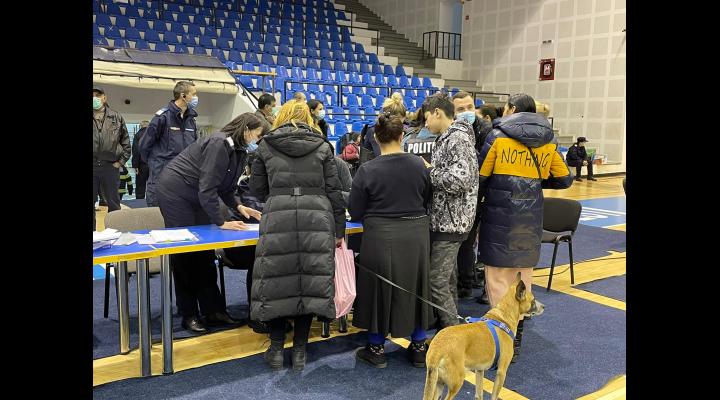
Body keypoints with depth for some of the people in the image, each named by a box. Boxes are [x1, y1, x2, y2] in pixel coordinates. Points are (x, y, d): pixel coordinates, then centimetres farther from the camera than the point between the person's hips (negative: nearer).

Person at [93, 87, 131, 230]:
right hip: (93, 165, 0)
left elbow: (126, 142, 9)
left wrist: (121, 161, 2)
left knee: (113, 202, 10)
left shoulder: (116, 117, 6)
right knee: (91, 202, 5)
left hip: (110, 166, 0)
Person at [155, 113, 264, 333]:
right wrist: (221, 223, -26)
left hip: (196, 197, 9)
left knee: (204, 252, 6)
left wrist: (238, 206, -6)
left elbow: (225, 186, 9)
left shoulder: (238, 150, 3)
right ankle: (189, 315, 7)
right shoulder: (219, 144, -25)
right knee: (185, 252, -3)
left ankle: (213, 310, 11)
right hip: (175, 191, -9)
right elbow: (207, 188, -28)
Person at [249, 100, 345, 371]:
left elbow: (257, 190, 14)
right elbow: (333, 191, 7)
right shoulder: (322, 147, 10)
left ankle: (276, 349, 17)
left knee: (277, 281, 10)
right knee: (311, 282, 8)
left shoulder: (266, 145, 12)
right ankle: (299, 351, 16)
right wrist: (339, 230, 12)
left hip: (277, 219, 0)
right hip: (317, 219, 0)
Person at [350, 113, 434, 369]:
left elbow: (355, 213, -6)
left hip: (381, 238, -3)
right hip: (416, 235, 3)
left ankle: (376, 349, 24)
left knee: (379, 290, 12)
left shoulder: (367, 170, -12)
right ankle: (418, 348, 28)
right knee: (415, 289, 17)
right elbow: (428, 202, 7)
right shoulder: (420, 165, -4)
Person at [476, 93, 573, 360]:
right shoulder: (549, 142, 5)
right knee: (523, 277, 15)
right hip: (531, 218, 5)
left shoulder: (498, 136, -6)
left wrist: (486, 193, 14)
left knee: (498, 277, 1)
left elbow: (479, 176, -5)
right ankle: (516, 336, 25)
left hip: (500, 216, -4)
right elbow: (564, 179, 9)